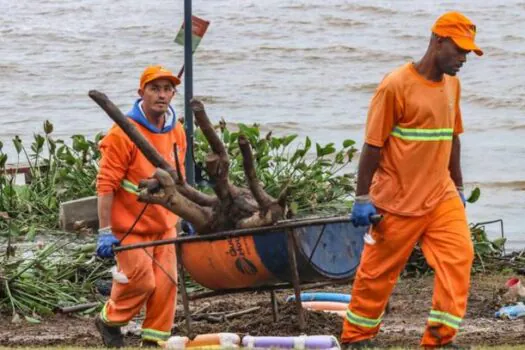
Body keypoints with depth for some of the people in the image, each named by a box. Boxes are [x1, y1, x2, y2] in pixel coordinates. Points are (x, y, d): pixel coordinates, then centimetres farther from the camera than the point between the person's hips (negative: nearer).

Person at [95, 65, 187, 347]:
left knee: (166, 284, 0)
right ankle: (109, 321, 19)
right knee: (141, 281, -8)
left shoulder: (177, 132, 5)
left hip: (164, 224, 6)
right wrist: (105, 231, -20)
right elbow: (106, 185, -16)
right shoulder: (123, 133, -16)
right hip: (130, 226, -6)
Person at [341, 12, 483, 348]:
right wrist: (363, 199, -12)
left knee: (459, 255, -11)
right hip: (398, 202, -6)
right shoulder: (396, 85, -14)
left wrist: (458, 189, 21)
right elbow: (373, 144, -12)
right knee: (379, 270, 5)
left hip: (441, 196, 6)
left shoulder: (451, 85, 8)